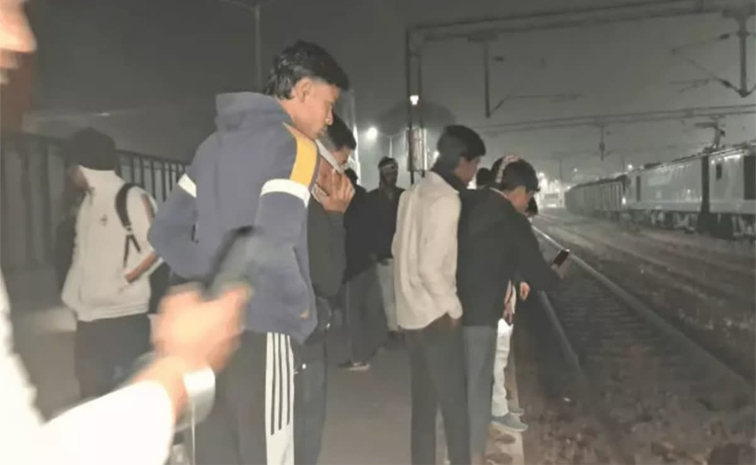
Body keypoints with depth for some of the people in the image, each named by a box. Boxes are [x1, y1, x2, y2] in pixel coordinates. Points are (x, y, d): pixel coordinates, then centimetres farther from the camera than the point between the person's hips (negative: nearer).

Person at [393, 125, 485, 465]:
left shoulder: (413, 193, 7)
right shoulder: (445, 200, -19)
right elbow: (430, 267, -24)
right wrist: (453, 308, -11)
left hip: (410, 312, 8)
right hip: (435, 316, -8)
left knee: (424, 401, 16)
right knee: (454, 404, 4)